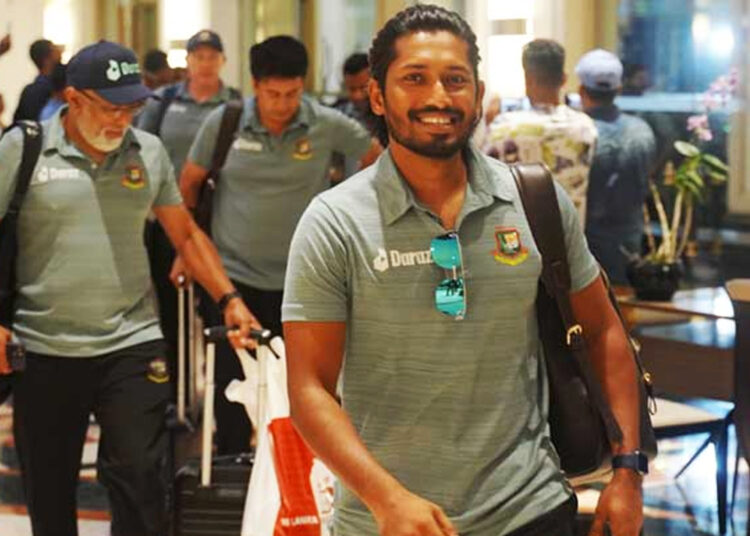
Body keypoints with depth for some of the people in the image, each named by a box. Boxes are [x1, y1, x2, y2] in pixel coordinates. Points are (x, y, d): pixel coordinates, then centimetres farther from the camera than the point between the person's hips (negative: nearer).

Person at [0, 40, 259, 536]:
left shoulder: (149, 152, 6)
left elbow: (187, 235, 13)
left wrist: (229, 300, 2)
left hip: (131, 346, 1)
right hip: (44, 352, -1)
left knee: (142, 483, -4)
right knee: (48, 494, 11)